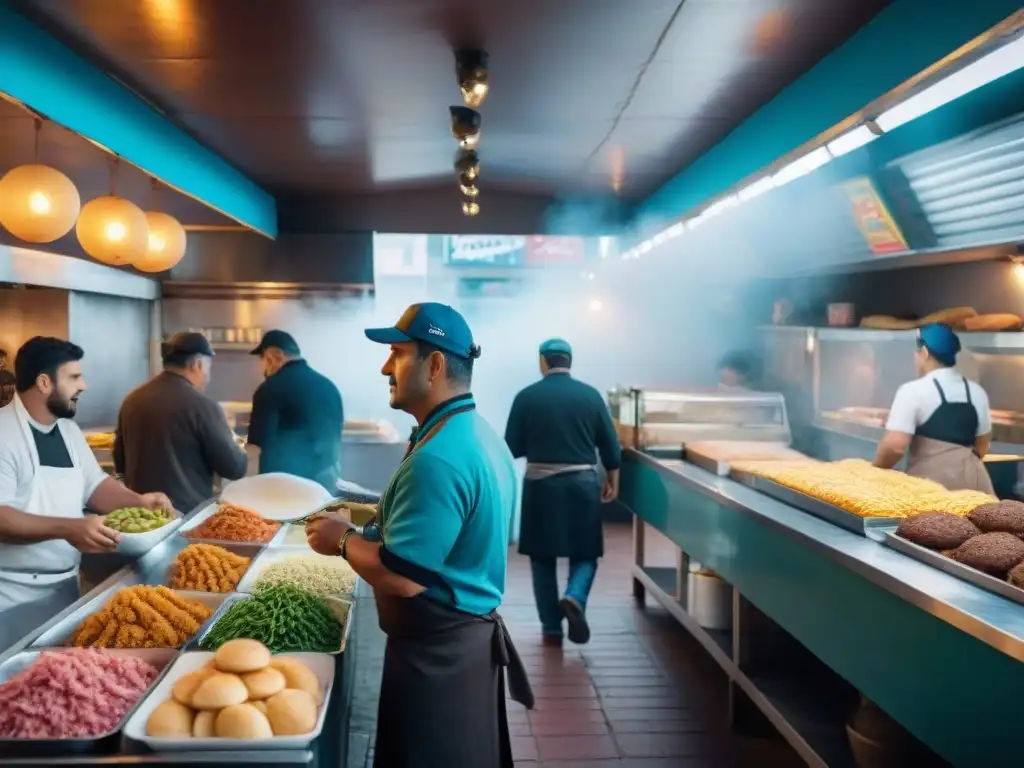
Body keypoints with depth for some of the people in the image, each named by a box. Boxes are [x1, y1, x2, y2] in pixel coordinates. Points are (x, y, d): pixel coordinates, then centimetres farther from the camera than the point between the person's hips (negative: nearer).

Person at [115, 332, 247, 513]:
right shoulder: (202, 405, -15)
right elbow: (234, 468, -11)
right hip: (188, 514, -7)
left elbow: (120, 463, 16)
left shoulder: (132, 400, 5)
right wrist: (240, 454, 10)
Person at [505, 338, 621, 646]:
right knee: (584, 553, 12)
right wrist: (612, 481, 16)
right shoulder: (590, 394, 0)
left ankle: (551, 628, 12)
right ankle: (574, 598, -15)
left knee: (542, 557, 11)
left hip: (540, 485, -1)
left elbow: (512, 448, -3)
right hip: (582, 483, 1)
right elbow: (609, 445, 3)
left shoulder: (527, 396, -5)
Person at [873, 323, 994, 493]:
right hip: (972, 477, 6)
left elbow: (894, 446, -16)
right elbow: (982, 446, 20)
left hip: (932, 479, -6)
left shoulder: (913, 391, -8)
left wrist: (875, 470, 1)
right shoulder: (976, 392, 12)